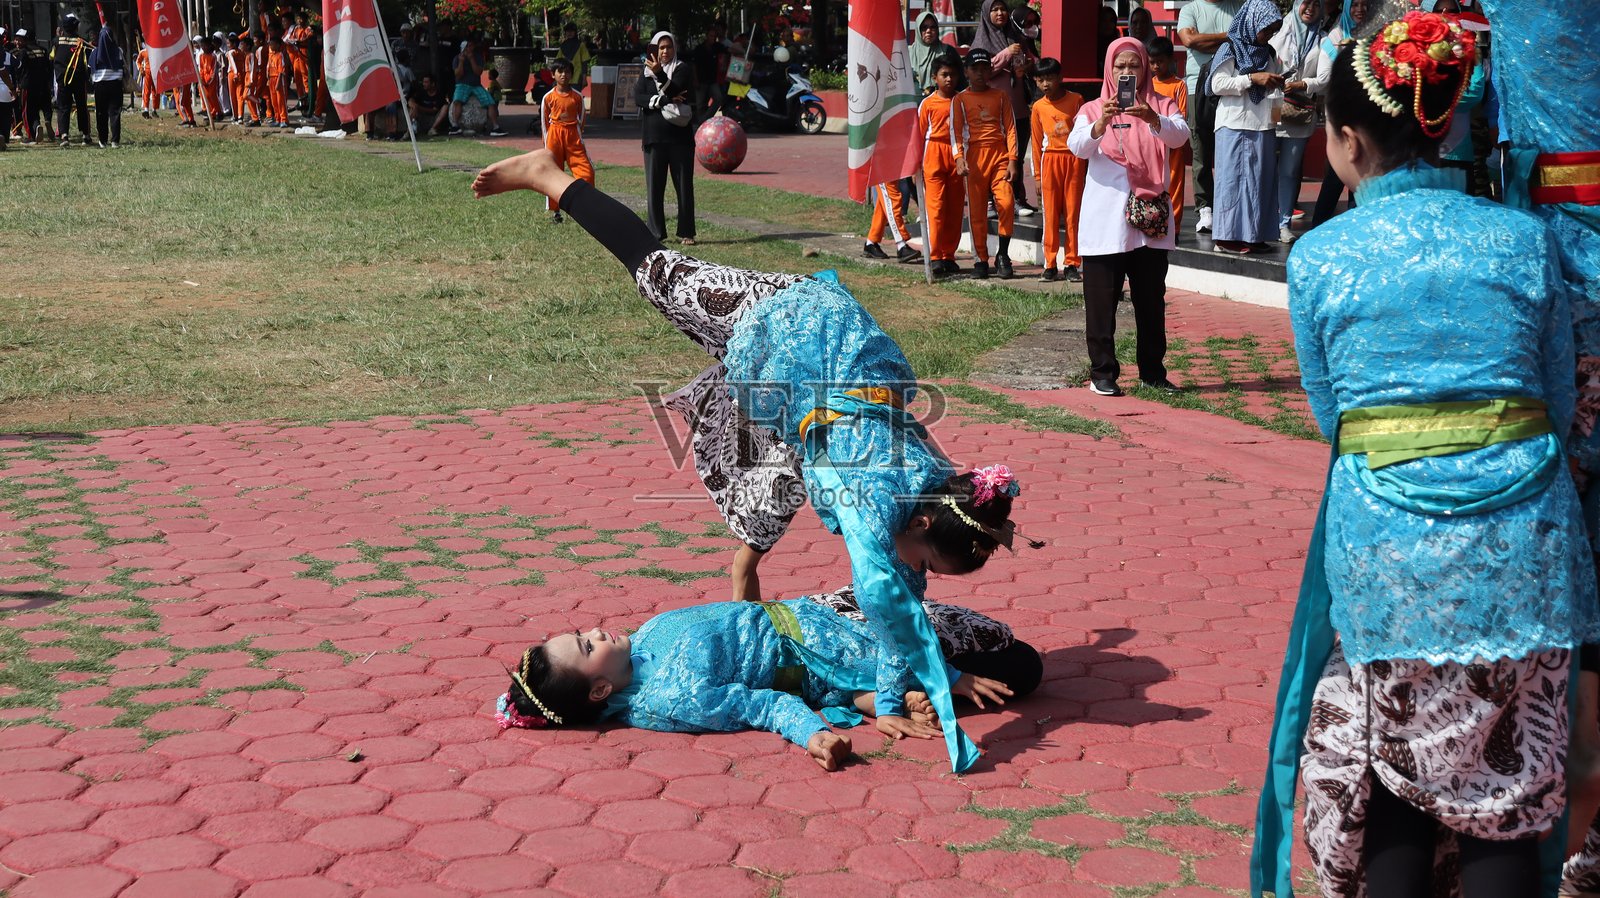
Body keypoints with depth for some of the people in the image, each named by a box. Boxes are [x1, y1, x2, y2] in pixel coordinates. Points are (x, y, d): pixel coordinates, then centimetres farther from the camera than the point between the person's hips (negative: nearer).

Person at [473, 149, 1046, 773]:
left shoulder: (935, 482, -14)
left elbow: (908, 591, -3)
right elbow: (880, 590, -47)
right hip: (785, 325, -5)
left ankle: (745, 570, 42)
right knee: (656, 270, 10)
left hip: (829, 328, 5)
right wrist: (941, 687, -43)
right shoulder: (882, 495, -33)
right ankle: (547, 176, 22)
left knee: (783, 476, 16)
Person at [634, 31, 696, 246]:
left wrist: (659, 74, -26)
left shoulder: (682, 70, 5)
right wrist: (664, 101, -14)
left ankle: (686, 232, 5)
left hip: (680, 137, -2)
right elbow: (637, 97, -4)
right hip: (654, 137, 2)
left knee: (684, 185, -1)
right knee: (654, 186, 1)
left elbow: (675, 91, -13)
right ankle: (656, 233, 7)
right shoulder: (646, 73, 12)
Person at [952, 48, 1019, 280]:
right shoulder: (960, 100, 8)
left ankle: (1003, 255, 0)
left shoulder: (1000, 97, 12)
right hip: (974, 155, 0)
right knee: (976, 210, 0)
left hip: (999, 155, 0)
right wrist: (959, 158, -17)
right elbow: (955, 131, -1)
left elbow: (1010, 128, 8)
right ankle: (981, 260, 7)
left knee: (1006, 202, -15)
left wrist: (1012, 160, -4)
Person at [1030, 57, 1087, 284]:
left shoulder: (1076, 100, 1)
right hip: (1050, 161, 1)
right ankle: (1050, 265, 6)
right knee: (1050, 215, 1)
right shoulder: (1039, 107, 5)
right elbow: (1037, 143, 11)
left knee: (1073, 213, 0)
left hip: (1074, 160, -1)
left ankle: (1071, 264, 5)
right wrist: (1037, 175, 9)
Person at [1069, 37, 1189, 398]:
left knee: (1151, 299, 8)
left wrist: (1152, 119, -31)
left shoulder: (1161, 106, 8)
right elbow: (1078, 146, -13)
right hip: (1106, 220, -2)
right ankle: (1102, 372, 7)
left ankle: (1152, 370, 18)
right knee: (1102, 301, -1)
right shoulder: (1092, 109, 4)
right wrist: (1102, 122, -32)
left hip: (1150, 218, 2)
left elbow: (1180, 135, -12)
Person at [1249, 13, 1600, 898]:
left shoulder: (1319, 256, -2)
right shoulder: (1524, 237, 2)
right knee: (1506, 791, 10)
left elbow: (1330, 416, 6)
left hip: (1387, 550, -2)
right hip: (1522, 545, 2)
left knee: (1390, 787, 13)